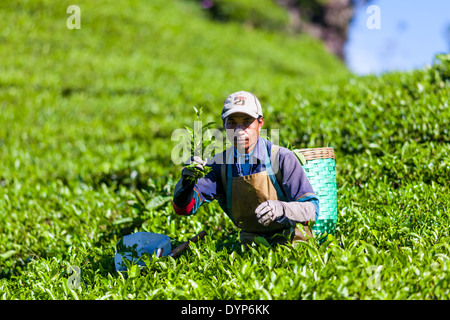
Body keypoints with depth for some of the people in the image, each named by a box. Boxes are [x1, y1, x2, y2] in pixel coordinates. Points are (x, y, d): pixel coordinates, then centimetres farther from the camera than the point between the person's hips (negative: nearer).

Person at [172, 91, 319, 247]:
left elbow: (312, 209, -15)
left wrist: (280, 209, -35)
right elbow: (183, 208, -5)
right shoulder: (220, 164, -1)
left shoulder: (282, 158, -13)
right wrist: (187, 180, -27)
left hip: (291, 243, -4)